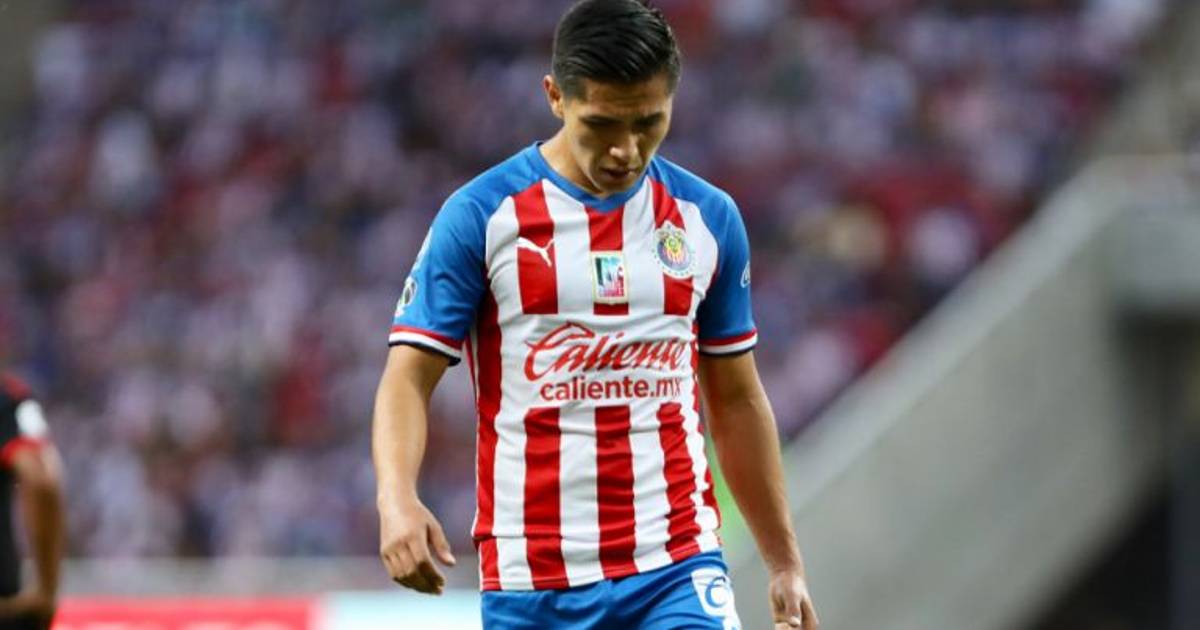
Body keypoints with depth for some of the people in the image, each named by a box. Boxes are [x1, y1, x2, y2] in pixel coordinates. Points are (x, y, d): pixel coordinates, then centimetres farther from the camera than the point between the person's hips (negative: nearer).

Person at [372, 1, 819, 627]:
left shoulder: (709, 218, 8)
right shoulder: (480, 215, -3)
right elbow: (409, 376, -6)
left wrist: (785, 563, 16)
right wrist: (397, 500, -25)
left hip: (677, 572, 2)